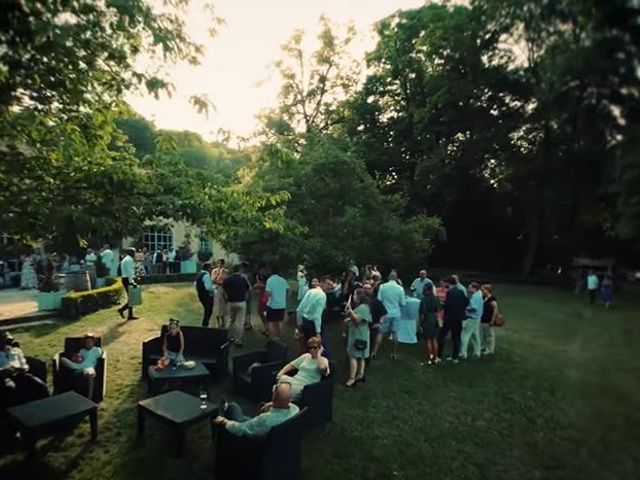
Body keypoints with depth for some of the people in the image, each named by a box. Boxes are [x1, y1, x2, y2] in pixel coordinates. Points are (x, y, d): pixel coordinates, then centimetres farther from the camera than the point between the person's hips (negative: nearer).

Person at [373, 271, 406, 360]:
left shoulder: (382, 286, -9)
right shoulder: (400, 288, -7)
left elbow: (379, 300, -7)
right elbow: (402, 303, -4)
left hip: (385, 313, 0)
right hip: (396, 314, 1)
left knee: (381, 332, 8)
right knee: (395, 333, 11)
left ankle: (374, 352, 5)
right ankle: (395, 353, 18)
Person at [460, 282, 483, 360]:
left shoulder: (474, 296, -18)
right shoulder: (479, 294, 12)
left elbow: (473, 308, -25)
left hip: (471, 318, -10)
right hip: (477, 318, 10)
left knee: (465, 335, -6)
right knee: (476, 335, 16)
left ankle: (463, 354, -5)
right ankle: (477, 353, 24)